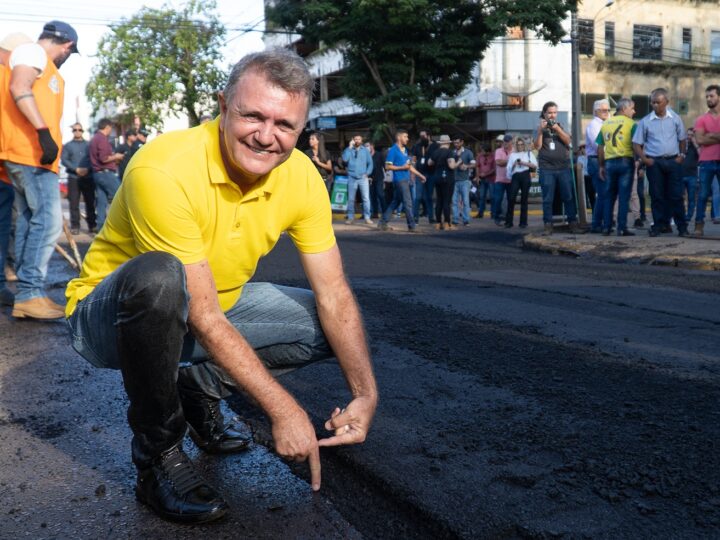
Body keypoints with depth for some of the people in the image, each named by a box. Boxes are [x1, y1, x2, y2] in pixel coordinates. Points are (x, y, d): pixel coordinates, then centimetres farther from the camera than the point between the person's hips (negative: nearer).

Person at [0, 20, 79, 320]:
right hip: (30, 151, -10)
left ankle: (26, 295, 9)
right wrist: (43, 132, -26)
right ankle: (30, 293, -16)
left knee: (30, 221, 7)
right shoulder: (32, 51, -1)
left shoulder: (43, 65, 27)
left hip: (33, 154, 10)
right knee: (48, 220, -16)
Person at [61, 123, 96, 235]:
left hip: (88, 177, 1)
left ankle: (92, 225, 9)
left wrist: (88, 169, -15)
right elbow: (64, 160, -1)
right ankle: (75, 226, 2)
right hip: (73, 177, -1)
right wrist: (76, 169, -13)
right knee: (74, 203, -2)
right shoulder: (67, 145, 10)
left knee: (90, 202, 2)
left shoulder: (88, 145, 12)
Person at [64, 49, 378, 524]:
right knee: (159, 276, -39)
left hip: (214, 308, 6)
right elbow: (203, 316, -31)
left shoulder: (301, 177, -13)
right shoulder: (163, 170, -31)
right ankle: (157, 453, -17)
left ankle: (201, 387, 9)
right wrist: (282, 408, -30)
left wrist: (366, 394, -19)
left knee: (324, 324, -8)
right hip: (109, 316, -5)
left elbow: (334, 294, -9)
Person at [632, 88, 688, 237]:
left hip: (673, 161, 0)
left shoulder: (675, 118, 5)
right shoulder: (645, 121, 2)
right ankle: (660, 225, 10)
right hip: (654, 162, 0)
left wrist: (681, 155, 0)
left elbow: (682, 139, 12)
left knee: (676, 195, -1)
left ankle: (682, 226, 4)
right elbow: (637, 143, 4)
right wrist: (644, 159, -8)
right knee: (657, 196, 2)